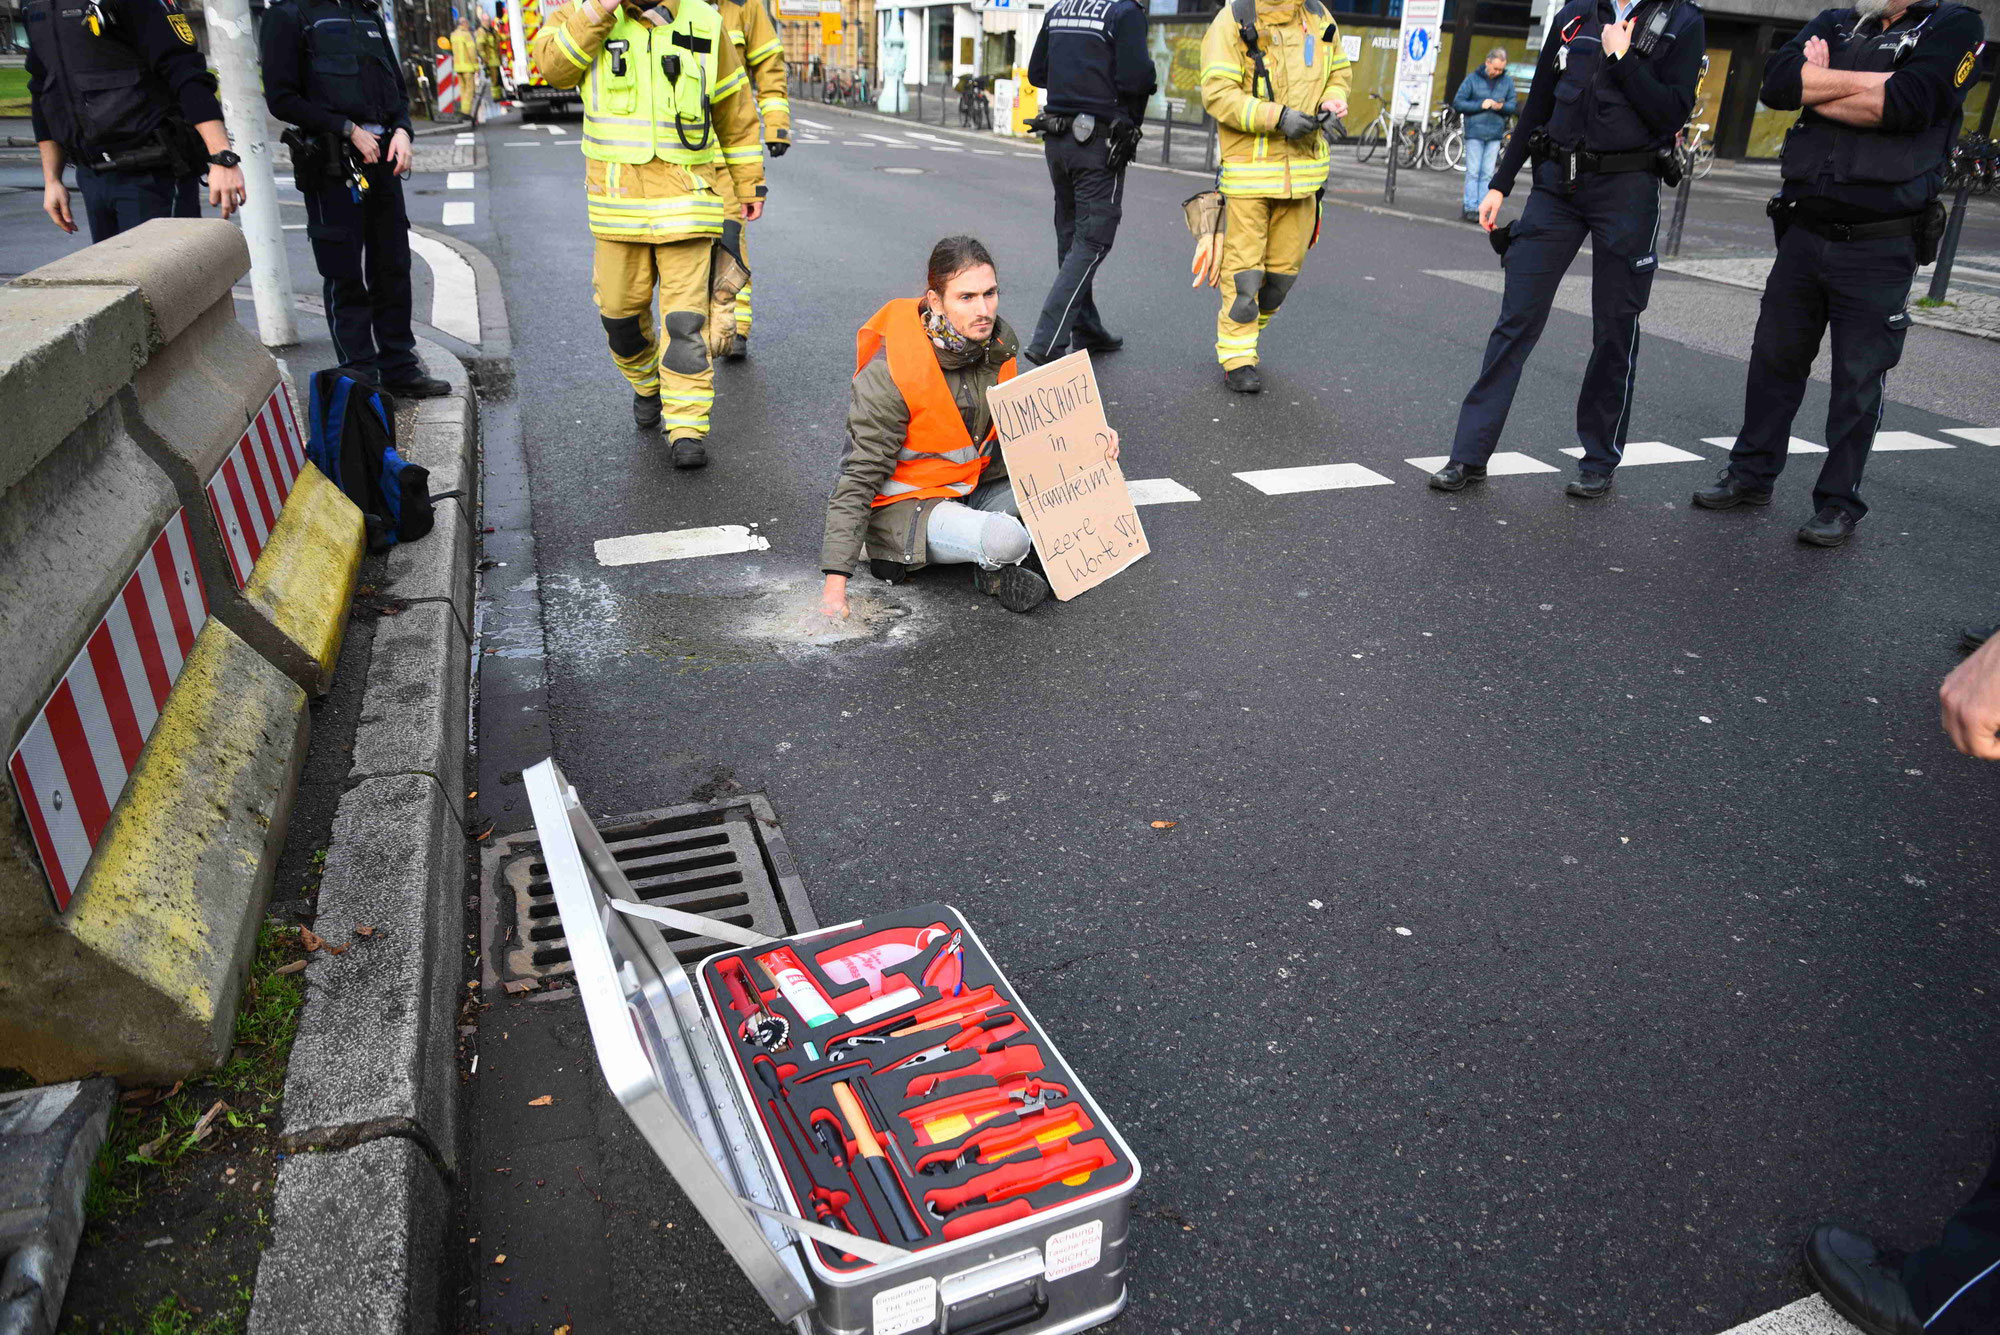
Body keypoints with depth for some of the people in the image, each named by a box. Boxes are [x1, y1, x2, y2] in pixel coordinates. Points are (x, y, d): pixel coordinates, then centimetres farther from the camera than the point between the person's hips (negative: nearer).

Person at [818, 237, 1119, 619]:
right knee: (1007, 541, -33)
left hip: (973, 488, 7)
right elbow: (860, 477, -21)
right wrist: (836, 579, -26)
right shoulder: (889, 375, -23)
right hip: (903, 502, -6)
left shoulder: (997, 344, -4)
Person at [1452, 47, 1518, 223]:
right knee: (1473, 172, -3)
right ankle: (1470, 208, 1)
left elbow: (1513, 106, 10)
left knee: (1487, 174, 2)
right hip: (1474, 131, -3)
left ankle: (1481, 208, 5)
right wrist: (1480, 105, -12)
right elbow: (1457, 103, -2)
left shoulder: (1507, 81, 8)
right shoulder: (1473, 78, 0)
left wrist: (1502, 106, -13)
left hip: (1495, 134, 3)